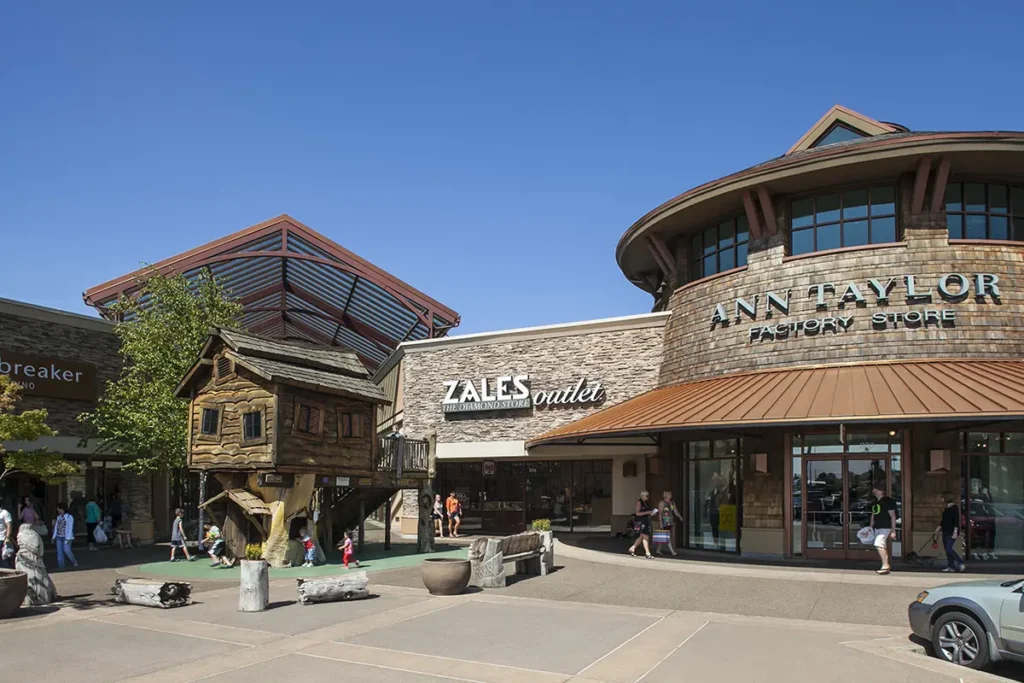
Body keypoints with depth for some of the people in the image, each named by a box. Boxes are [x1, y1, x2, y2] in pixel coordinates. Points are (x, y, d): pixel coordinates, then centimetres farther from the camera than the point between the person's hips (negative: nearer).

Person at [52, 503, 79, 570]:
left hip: (66, 537, -6)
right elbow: (56, 527, 15)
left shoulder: (69, 517, -7)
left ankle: (74, 563, 3)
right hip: (59, 537, 6)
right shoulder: (58, 517, 12)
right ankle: (60, 565, 10)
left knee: (66, 550, -14)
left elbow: (70, 528, -11)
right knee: (59, 551, 4)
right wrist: (54, 536, 11)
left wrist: (67, 538, -16)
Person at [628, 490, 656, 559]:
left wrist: (652, 512, 4)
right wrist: (647, 512, -19)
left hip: (646, 521, 9)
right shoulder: (639, 502, -11)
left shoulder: (646, 503, 14)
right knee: (646, 537, -11)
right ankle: (648, 553, -10)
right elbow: (637, 513, -17)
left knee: (641, 537, 14)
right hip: (640, 522, -9)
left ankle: (632, 548, 28)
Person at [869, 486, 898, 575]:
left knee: (879, 544, -20)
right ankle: (887, 566, 20)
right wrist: (870, 528, 18)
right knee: (883, 547, 12)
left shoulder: (888, 501, -10)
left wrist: (893, 530, -15)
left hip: (885, 527, -9)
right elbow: (873, 515, 22)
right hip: (877, 528, 9)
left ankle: (885, 565, -15)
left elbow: (893, 516, -11)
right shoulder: (875, 502, 14)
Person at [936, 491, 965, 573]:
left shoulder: (954, 507, -12)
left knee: (949, 549, -13)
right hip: (945, 532, 9)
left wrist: (955, 532, -22)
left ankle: (961, 563, -2)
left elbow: (956, 520, -17)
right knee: (947, 549, 7)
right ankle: (951, 566, 12)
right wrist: (939, 528, 22)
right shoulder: (946, 508, 13)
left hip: (951, 532, -9)